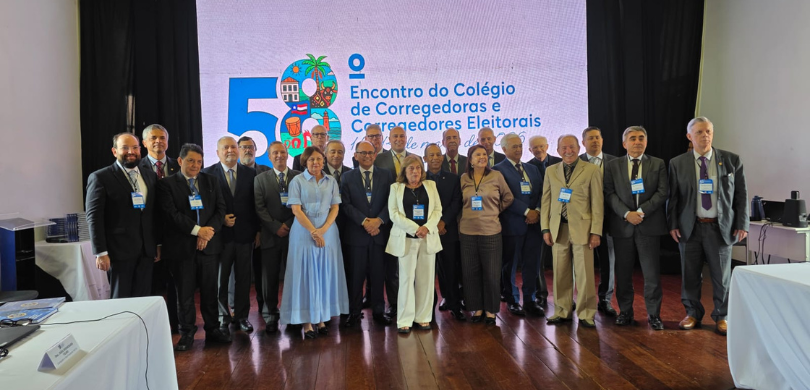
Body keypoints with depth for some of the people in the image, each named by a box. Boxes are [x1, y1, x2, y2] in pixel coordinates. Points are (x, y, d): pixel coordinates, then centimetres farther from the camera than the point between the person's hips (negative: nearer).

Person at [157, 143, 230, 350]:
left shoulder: (211, 180, 10)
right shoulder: (167, 184, -1)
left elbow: (220, 209, 5)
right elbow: (171, 214, -11)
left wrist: (208, 231, -10)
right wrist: (197, 230, -16)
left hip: (208, 243, 3)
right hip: (181, 246, -3)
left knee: (210, 289, 9)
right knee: (185, 292, 5)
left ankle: (212, 329, 21)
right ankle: (187, 333, 17)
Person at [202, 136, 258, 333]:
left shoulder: (250, 173, 5)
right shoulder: (208, 174, 0)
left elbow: (255, 204, 6)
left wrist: (257, 230, 2)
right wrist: (220, 219, -12)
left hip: (245, 234, 2)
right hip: (221, 234, -1)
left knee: (243, 278, 9)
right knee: (220, 278, 7)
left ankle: (242, 315, 22)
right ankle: (223, 317, 21)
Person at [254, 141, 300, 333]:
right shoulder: (260, 179, 8)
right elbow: (259, 207, 0)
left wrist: (289, 225, -10)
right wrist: (276, 227, -9)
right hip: (271, 236, 0)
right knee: (269, 278, 3)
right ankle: (270, 316, 15)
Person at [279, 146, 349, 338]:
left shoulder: (331, 181, 9)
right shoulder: (297, 181, 0)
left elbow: (335, 208, 5)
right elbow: (296, 209, -6)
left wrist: (323, 230, -9)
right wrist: (313, 232, -13)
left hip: (327, 232, 3)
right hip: (304, 232, -3)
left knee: (326, 274, 4)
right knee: (306, 275, 0)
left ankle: (322, 319, 13)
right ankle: (307, 321, 6)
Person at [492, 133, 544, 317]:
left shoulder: (532, 169, 16)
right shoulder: (499, 170, -4)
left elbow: (541, 192, 10)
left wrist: (537, 211, -7)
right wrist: (526, 212, -15)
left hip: (533, 223, 5)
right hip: (512, 224, -5)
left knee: (532, 263, 8)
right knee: (510, 265, 5)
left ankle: (530, 300, 19)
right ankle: (512, 300, 19)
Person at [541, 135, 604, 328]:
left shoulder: (591, 170, 3)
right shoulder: (551, 171, 12)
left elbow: (597, 203, -1)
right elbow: (546, 201, 11)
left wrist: (596, 232, -6)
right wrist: (545, 228, 3)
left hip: (582, 228, -3)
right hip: (558, 229, 3)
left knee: (584, 274, 0)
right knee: (560, 274, 7)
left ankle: (586, 314, 12)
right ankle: (562, 312, 19)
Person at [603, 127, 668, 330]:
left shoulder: (658, 164, 7)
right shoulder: (612, 166, 8)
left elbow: (662, 192, -2)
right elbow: (609, 194, 0)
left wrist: (642, 211, -13)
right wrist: (626, 213, -14)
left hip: (649, 225, -1)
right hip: (622, 226, 1)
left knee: (652, 273, 1)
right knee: (623, 273, 7)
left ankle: (654, 314, 14)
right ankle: (625, 312, 19)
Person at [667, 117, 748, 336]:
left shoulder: (732, 160, 1)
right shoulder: (677, 164, 2)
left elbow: (741, 194, 3)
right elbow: (672, 197, 4)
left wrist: (742, 225, -2)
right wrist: (673, 225, -2)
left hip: (721, 227, 0)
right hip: (689, 227, 1)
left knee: (722, 275, 7)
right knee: (690, 275, 9)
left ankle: (721, 316, 24)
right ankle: (693, 314, 25)